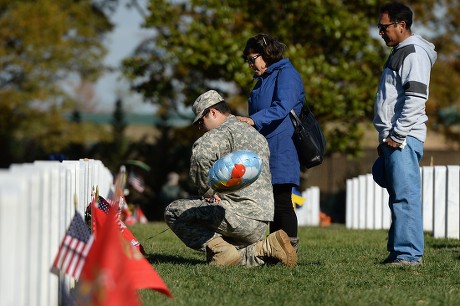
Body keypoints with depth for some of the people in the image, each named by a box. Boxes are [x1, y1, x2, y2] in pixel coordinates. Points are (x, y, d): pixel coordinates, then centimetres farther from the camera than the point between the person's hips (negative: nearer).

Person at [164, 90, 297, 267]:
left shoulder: (225, 131, -5)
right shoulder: (257, 135, 25)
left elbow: (201, 151, -26)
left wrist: (207, 191, -12)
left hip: (241, 215, -9)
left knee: (173, 212, -5)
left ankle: (218, 248, -18)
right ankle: (267, 248, 2)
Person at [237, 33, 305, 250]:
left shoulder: (286, 74, -6)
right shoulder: (263, 80, 23)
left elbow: (282, 108, -21)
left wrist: (254, 120, -31)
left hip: (281, 152, -9)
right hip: (263, 150, 9)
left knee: (281, 203, -10)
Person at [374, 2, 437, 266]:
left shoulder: (414, 53, -10)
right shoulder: (399, 53, 22)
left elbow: (416, 99, -20)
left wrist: (398, 135, -19)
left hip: (404, 139, -10)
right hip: (393, 138, 10)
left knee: (405, 196, -12)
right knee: (399, 196, 11)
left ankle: (409, 253, -14)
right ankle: (398, 251, 14)